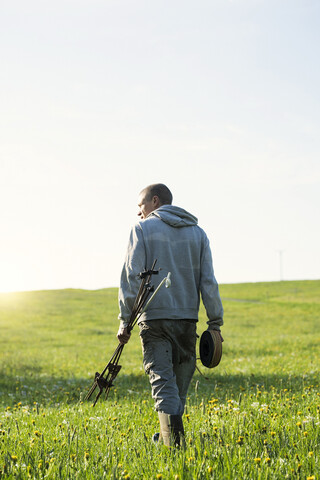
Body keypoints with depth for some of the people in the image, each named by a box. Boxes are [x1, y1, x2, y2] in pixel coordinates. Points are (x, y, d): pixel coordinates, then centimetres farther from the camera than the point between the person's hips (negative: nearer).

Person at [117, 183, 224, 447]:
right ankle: (171, 433, 21)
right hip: (187, 317, 3)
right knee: (181, 382, 15)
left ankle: (174, 441, -21)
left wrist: (125, 320, -3)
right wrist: (215, 322, 8)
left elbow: (132, 277, -5)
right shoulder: (197, 232, 12)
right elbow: (208, 282, 6)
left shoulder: (143, 228, 2)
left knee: (162, 380, -6)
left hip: (154, 317, -3)